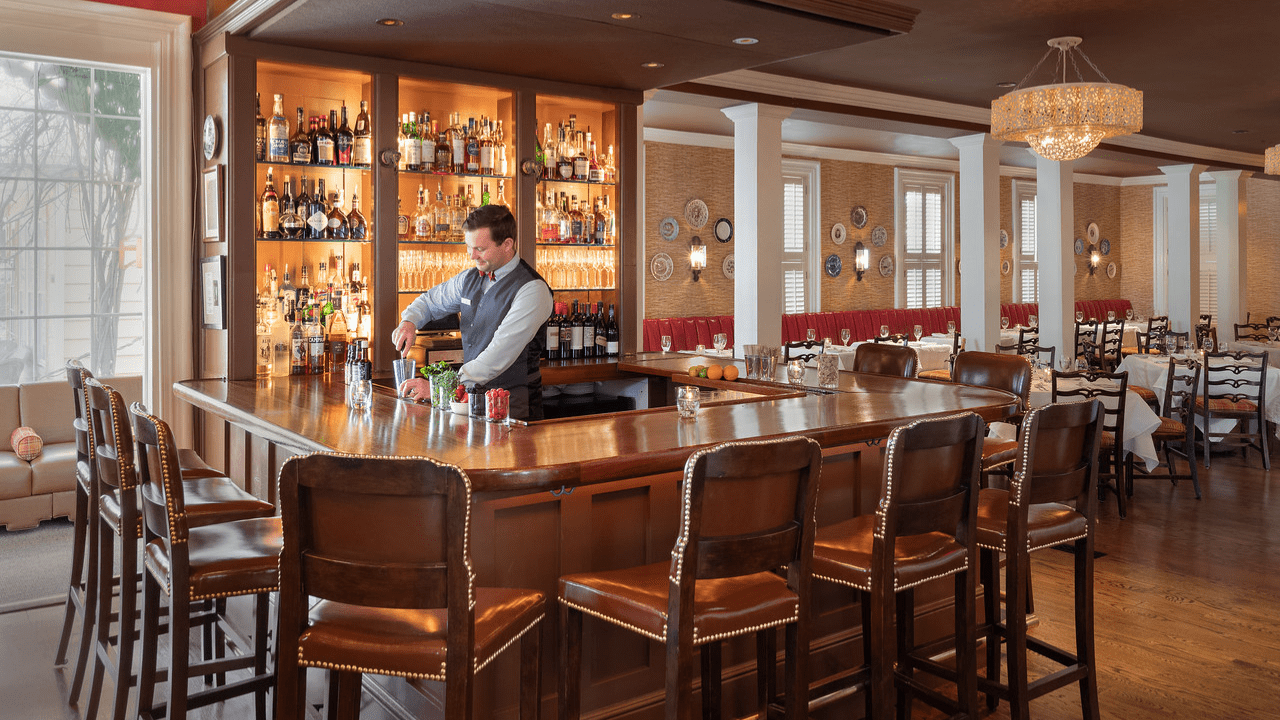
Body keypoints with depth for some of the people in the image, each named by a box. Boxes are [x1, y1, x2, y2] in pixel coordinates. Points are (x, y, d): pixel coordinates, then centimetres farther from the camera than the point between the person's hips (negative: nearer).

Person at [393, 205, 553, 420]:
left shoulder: (533, 290, -15)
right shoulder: (469, 279, 9)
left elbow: (501, 353, -23)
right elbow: (430, 301, 27)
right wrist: (409, 321, 2)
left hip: (514, 405, -6)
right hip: (472, 395, 6)